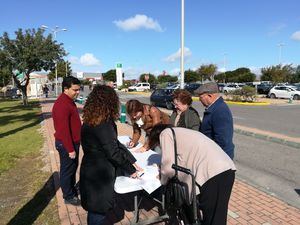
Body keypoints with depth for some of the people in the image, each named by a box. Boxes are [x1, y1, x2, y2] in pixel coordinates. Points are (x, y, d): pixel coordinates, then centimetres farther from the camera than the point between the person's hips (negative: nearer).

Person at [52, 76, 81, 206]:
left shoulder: (69, 101, 8)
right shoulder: (62, 105, -24)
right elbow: (63, 130, -26)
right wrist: (70, 149, -23)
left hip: (73, 142, 10)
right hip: (66, 144, -10)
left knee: (73, 168, 22)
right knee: (67, 170, 7)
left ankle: (72, 189, 40)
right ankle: (68, 196, 23)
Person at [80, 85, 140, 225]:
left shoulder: (91, 121, 3)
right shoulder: (104, 124, -26)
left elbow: (115, 143, 5)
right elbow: (113, 152, -23)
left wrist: (131, 161, 6)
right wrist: (131, 170, -8)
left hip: (91, 171, 9)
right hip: (99, 175, -9)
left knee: (95, 208, 25)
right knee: (98, 210, 11)